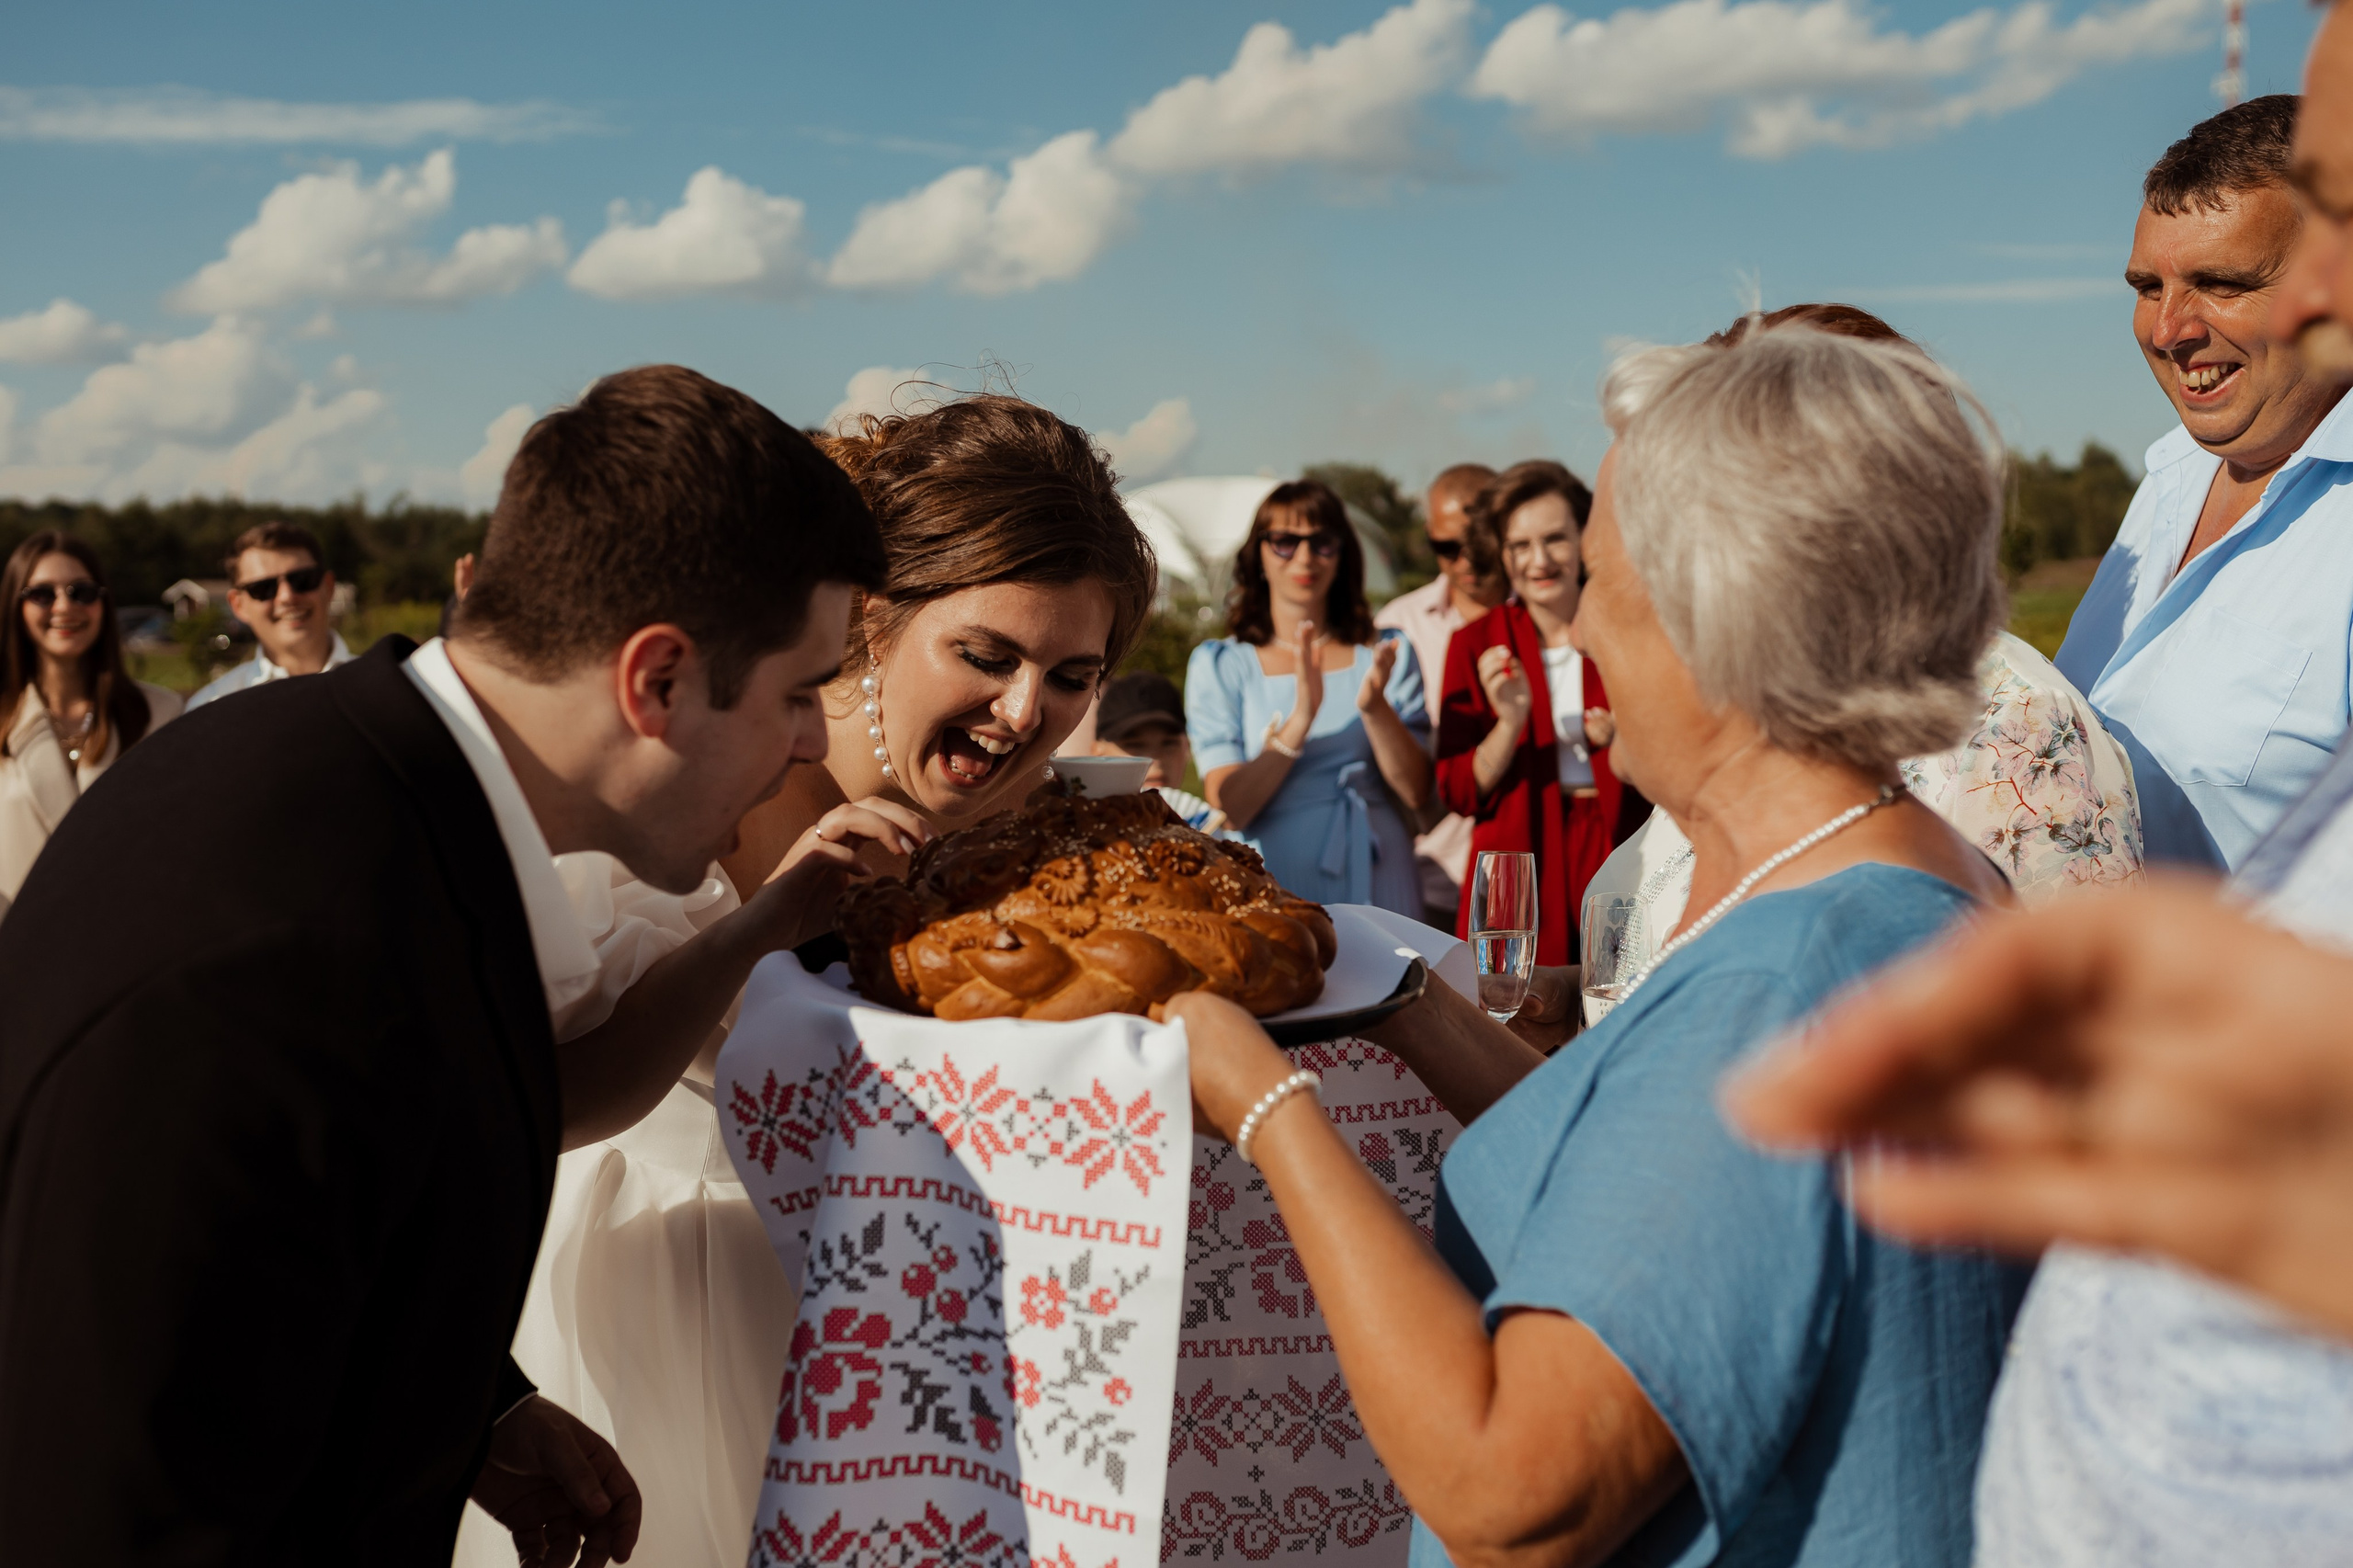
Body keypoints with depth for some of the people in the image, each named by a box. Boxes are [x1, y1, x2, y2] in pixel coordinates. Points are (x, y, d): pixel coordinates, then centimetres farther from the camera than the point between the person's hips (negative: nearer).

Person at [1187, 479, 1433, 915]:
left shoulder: (1388, 653, 9)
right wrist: (1300, 719, -20)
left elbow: (1416, 793, 0)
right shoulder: (1218, 664, 3)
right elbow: (1228, 807, -8)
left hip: (1377, 891, 2)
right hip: (1273, 891, -1)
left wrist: (1375, 708, -16)